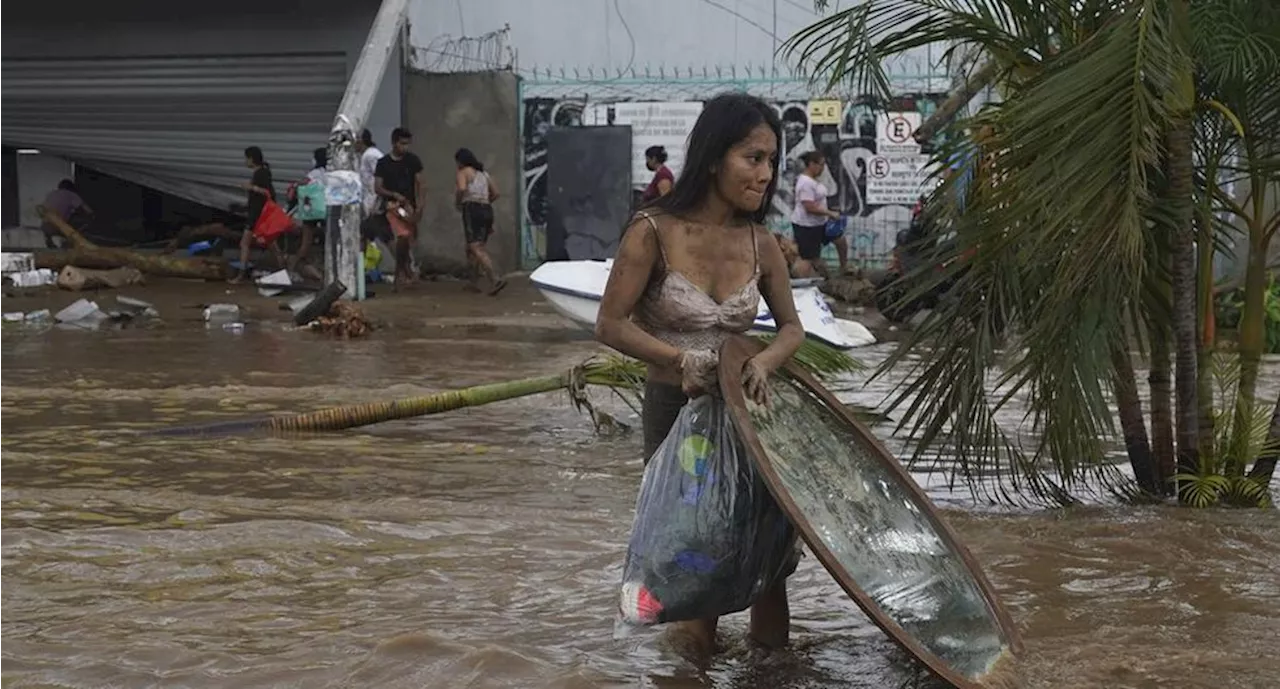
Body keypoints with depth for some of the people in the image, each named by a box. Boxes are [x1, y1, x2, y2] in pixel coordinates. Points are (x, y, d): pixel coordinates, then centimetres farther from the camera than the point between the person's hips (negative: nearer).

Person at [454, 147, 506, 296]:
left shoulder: (463, 172, 0)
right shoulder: (483, 173, 21)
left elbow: (462, 189, -19)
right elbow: (495, 193, 19)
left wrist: (458, 202, -2)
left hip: (472, 210, -8)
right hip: (487, 210, 8)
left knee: (476, 248, -13)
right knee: (475, 247, 18)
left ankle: (495, 279, -28)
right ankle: (474, 282, 16)